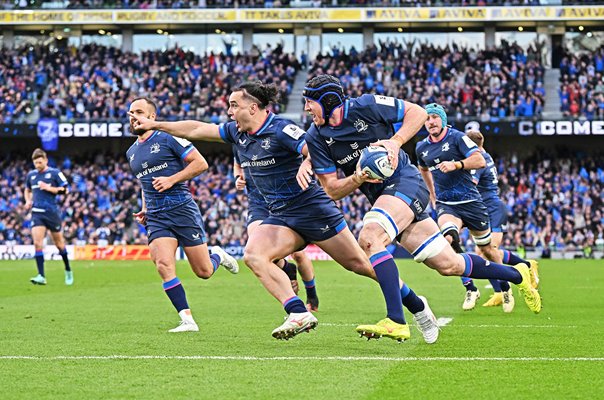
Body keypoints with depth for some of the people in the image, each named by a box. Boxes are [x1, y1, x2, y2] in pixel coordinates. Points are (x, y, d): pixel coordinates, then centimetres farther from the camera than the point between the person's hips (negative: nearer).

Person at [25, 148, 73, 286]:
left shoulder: (55, 173, -3)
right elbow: (27, 190, 26)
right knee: (37, 243, -13)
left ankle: (68, 271, 30)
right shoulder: (31, 175, 10)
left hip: (52, 212, -3)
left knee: (59, 242, 9)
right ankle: (41, 276, -16)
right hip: (37, 213, 3)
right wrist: (28, 201, 8)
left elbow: (64, 190, -5)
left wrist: (49, 188, -16)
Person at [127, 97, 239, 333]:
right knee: (163, 265, -20)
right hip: (156, 217, 5)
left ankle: (218, 255, 36)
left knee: (203, 272, 0)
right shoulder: (131, 153, 16)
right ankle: (187, 320, -16)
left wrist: (172, 179, -16)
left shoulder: (168, 138, -4)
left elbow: (200, 163, -7)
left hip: (182, 209, -5)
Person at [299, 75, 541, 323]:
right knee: (449, 265, 5)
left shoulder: (365, 106, -10)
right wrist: (357, 179, -17)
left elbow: (417, 112, -2)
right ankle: (517, 274, 27)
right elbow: (332, 190, 2)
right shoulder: (316, 137, 2)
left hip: (406, 181, -6)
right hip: (380, 197, 6)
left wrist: (395, 142, -16)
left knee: (369, 238, -32)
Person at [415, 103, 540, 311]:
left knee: (487, 249, 9)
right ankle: (470, 289, -19)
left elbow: (480, 161, -17)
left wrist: (456, 164, -29)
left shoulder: (457, 137, -8)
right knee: (449, 238, -29)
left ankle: (505, 288, 32)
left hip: (469, 201, -2)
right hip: (445, 205, 2)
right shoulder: (421, 148, 6)